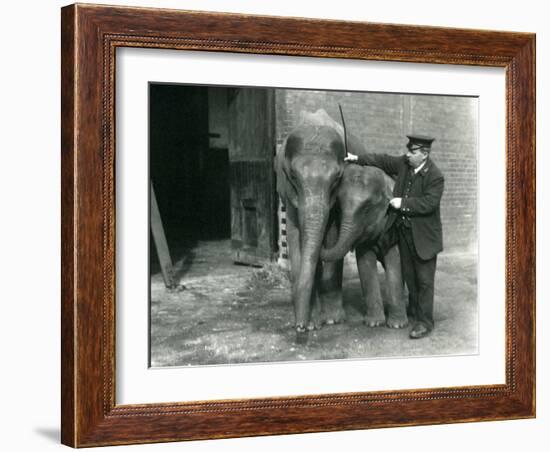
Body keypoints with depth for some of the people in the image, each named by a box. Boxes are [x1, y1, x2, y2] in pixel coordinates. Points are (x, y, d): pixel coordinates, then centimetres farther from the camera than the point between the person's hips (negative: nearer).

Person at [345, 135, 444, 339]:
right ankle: (414, 309, 34)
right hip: (403, 230, 7)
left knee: (424, 279, -2)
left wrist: (403, 203, -22)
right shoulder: (404, 164, 2)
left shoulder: (435, 176, -19)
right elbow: (383, 160, 13)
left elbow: (429, 203, -25)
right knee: (409, 274, 18)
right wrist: (358, 159, 8)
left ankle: (425, 321, 4)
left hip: (423, 235, -7)